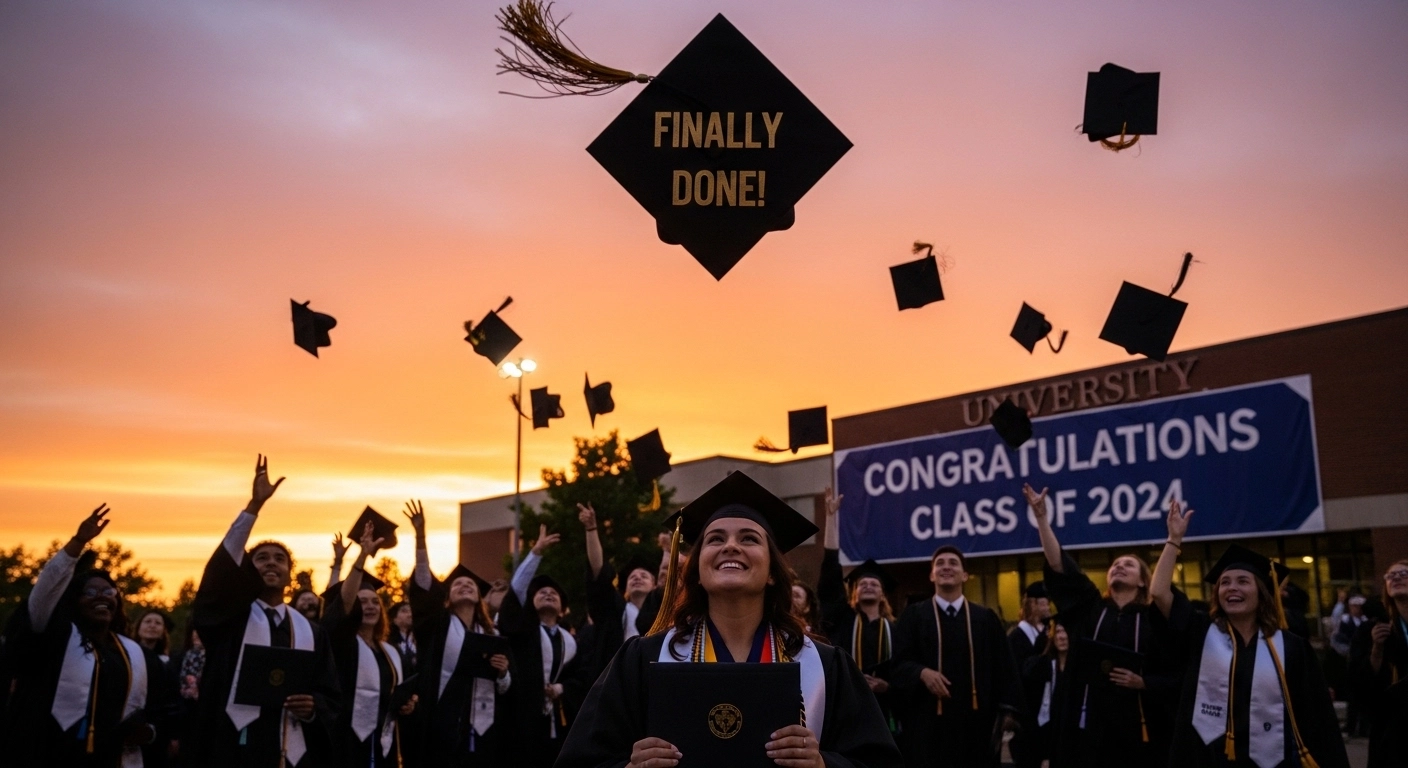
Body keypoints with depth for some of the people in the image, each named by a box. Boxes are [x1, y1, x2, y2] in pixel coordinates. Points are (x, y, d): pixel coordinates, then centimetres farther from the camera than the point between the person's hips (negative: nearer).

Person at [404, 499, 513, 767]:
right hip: (444, 732, -2)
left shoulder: (493, 634, 13)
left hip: (485, 733, 3)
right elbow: (423, 581, -8)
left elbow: (507, 688, 13)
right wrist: (420, 534, -20)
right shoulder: (438, 625, 7)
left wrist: (503, 673, -11)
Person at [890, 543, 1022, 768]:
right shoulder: (914, 615, 5)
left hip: (976, 722, 2)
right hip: (928, 723, -2)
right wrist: (922, 672, -22)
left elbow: (1003, 668, 9)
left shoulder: (986, 619, 10)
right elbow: (899, 663, -1)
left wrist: (1008, 711, -2)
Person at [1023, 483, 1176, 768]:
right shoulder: (1089, 606, 10)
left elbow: (1173, 677, 4)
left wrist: (1142, 683, -15)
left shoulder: (1154, 618, 5)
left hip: (1133, 725, -1)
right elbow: (1059, 566, -2)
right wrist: (1041, 517, -10)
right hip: (1085, 722, 1)